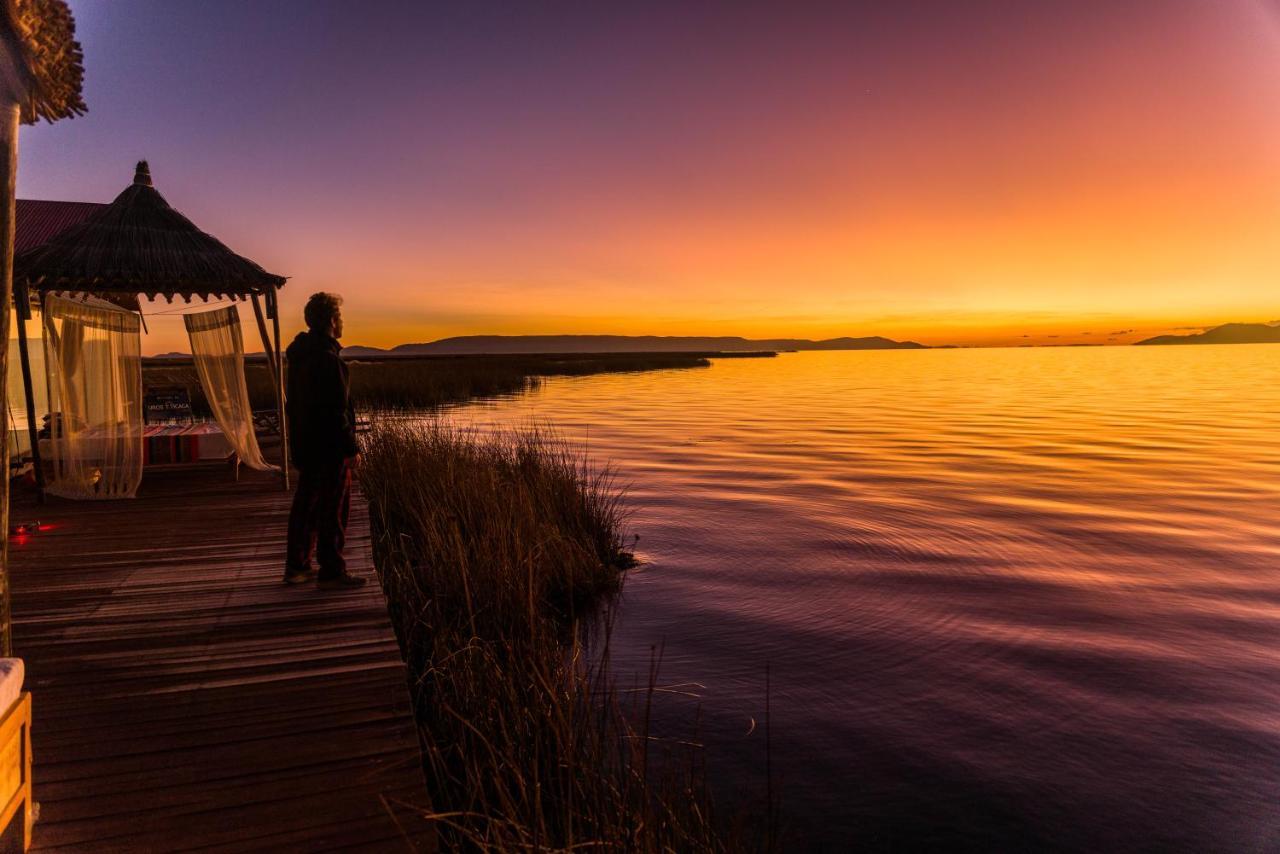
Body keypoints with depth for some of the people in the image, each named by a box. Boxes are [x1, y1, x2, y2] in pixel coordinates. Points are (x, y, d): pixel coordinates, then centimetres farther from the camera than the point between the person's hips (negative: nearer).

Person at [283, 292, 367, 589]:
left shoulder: (299, 354, 12)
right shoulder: (327, 358, -19)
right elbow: (337, 410, -21)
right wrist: (351, 448, -16)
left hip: (304, 444, 10)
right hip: (329, 447, -10)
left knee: (306, 505, 16)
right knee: (332, 509, -2)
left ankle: (296, 566, 25)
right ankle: (331, 573, 5)